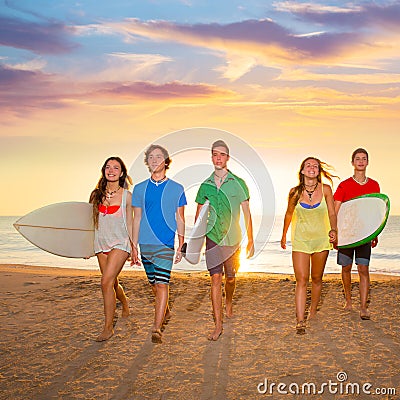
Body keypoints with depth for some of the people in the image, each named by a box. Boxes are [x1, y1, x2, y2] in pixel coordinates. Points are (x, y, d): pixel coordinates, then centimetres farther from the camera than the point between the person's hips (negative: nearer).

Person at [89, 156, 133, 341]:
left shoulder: (126, 196, -2)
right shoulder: (97, 194, 6)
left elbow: (129, 223, 3)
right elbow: (93, 221, 13)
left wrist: (134, 248, 3)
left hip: (119, 243, -4)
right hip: (101, 243, 4)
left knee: (106, 282, -16)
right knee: (112, 283, 14)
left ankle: (108, 328, -7)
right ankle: (125, 303, 46)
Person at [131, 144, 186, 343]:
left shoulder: (176, 189, 3)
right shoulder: (139, 189, 8)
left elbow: (180, 219, 5)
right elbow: (137, 219, 10)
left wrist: (180, 246, 0)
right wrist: (134, 246, 7)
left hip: (166, 244, -3)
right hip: (145, 244, 3)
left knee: (162, 284, -11)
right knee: (154, 284, 14)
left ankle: (157, 328, -9)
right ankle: (166, 312, 37)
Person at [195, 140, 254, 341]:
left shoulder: (238, 183, -1)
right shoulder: (205, 185, 4)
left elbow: (247, 213, 3)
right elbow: (199, 215, 13)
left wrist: (250, 239, 0)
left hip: (233, 238, 0)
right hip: (213, 238, 0)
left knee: (230, 277, 12)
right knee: (216, 278, -7)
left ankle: (228, 302, 45)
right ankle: (218, 325, -4)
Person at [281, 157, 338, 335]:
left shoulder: (325, 190, -3)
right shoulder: (295, 192, -3)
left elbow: (332, 214, 1)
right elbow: (289, 214, 11)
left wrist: (333, 230, -18)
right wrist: (284, 235, 20)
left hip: (321, 240, 1)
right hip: (300, 240, -1)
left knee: (316, 279, 13)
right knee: (301, 280, -8)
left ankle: (313, 311, 33)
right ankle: (300, 321, -9)